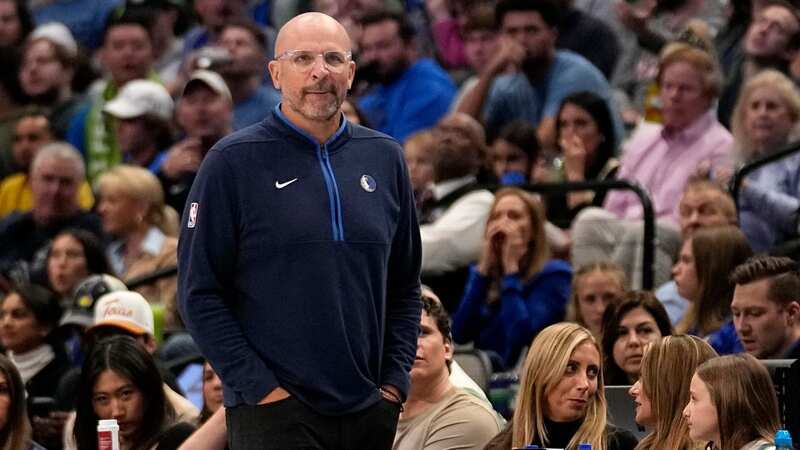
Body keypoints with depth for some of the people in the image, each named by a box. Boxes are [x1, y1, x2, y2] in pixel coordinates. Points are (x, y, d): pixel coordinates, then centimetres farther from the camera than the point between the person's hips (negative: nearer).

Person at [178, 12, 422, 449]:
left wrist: (394, 381, 5)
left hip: (371, 412, 4)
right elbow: (198, 293, -5)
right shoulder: (233, 162, -3)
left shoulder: (384, 158, 11)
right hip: (273, 413, -4)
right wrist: (260, 388, -12)